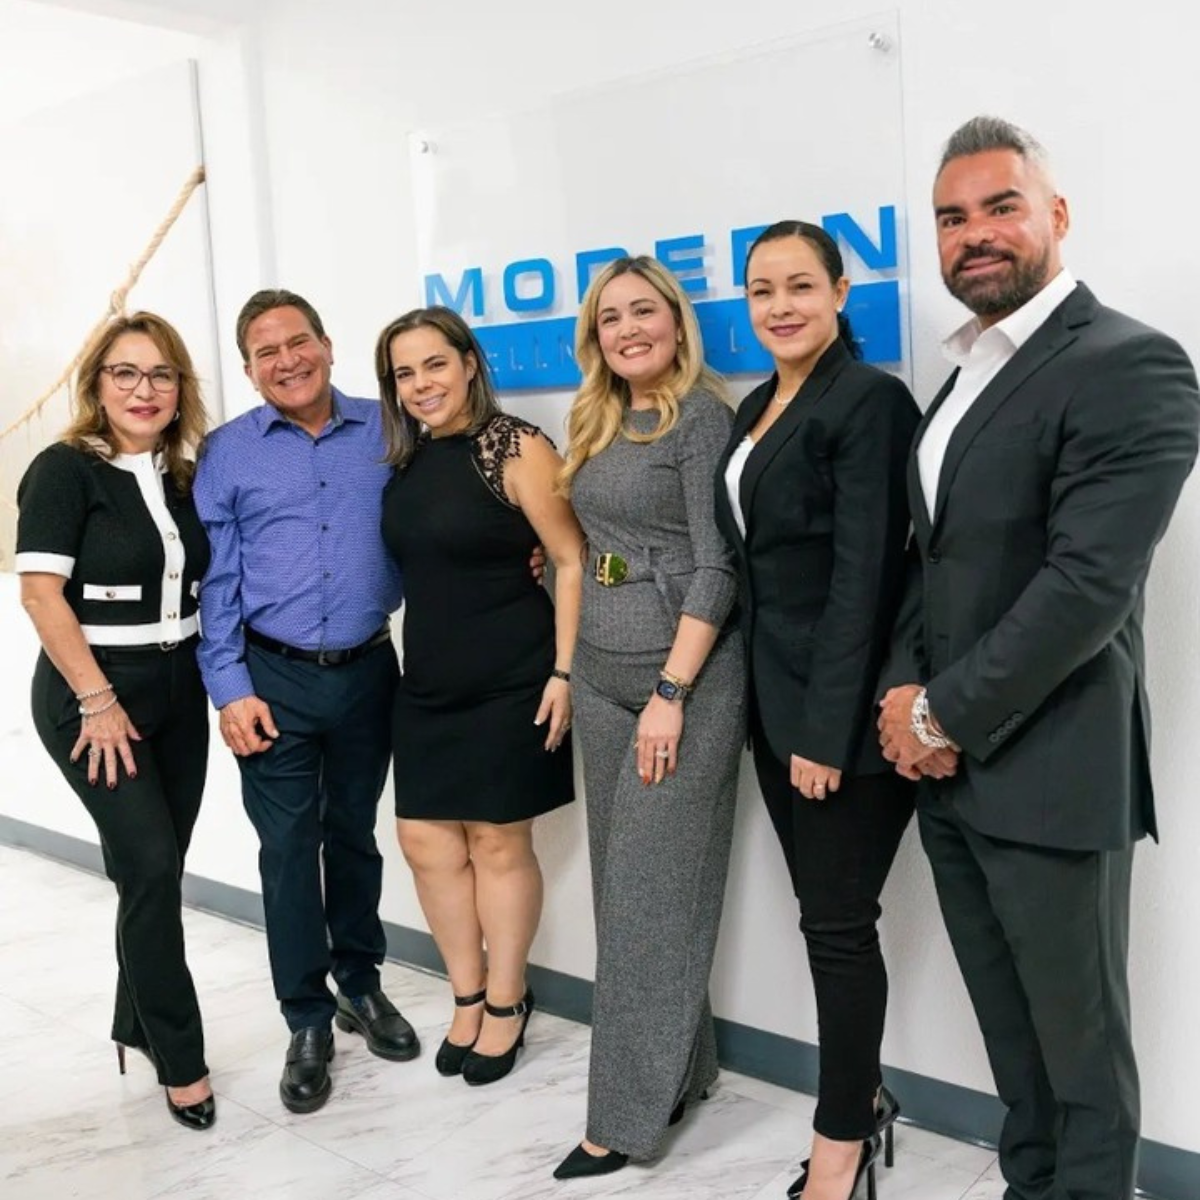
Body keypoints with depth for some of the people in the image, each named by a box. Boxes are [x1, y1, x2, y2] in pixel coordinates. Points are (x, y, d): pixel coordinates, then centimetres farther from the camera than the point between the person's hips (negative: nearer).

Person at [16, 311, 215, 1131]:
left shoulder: (186, 478, 7)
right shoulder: (66, 469, -10)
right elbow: (40, 592, -15)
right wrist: (97, 701, -17)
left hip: (179, 691, 6)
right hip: (93, 695, -6)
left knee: (158, 868, 11)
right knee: (150, 865, -8)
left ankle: (139, 1023, 30)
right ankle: (180, 1058, 6)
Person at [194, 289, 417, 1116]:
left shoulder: (387, 433, 2)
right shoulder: (227, 452, 0)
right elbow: (215, 578, -1)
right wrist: (230, 687, -7)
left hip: (367, 670, 1)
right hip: (275, 677, -1)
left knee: (355, 835, 15)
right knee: (289, 849, 4)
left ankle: (360, 983, 34)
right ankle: (309, 1021, 19)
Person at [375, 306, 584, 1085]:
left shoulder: (515, 447, -11)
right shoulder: (406, 461, 8)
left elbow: (574, 561, -13)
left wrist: (564, 672, -17)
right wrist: (418, 660, 11)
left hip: (510, 680, -6)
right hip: (428, 683, 6)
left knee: (499, 842, 5)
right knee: (427, 842, 9)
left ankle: (506, 1003, 24)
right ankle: (468, 996, 28)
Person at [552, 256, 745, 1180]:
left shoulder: (703, 417, -9)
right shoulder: (600, 426, 13)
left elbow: (717, 566, -15)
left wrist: (670, 693, -19)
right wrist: (574, 666, 12)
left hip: (685, 676, -8)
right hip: (602, 676, 8)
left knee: (651, 891, -3)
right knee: (622, 884, 12)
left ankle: (630, 1115, 8)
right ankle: (680, 1068, 27)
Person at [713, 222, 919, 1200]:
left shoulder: (869, 400, -12)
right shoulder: (756, 408, 14)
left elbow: (864, 574, -18)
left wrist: (828, 726, -20)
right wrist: (774, 709, 11)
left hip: (844, 710, -8)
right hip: (775, 703, 8)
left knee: (838, 923, 2)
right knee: (825, 912, 16)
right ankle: (861, 1092, 33)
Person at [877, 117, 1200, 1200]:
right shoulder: (965, 375, 15)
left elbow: (1088, 584, -21)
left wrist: (945, 716, -15)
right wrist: (904, 691, -2)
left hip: (1047, 773, -7)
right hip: (948, 770, 7)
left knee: (1080, 1042, 9)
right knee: (1009, 1029, 20)